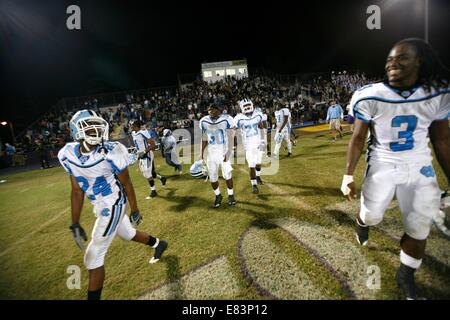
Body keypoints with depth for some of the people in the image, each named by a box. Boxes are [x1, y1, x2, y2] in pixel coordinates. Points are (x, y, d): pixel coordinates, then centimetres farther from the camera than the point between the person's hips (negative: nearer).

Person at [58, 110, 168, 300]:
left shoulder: (110, 152, -25)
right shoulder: (68, 155, -7)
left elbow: (126, 183, -12)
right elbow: (77, 191, 2)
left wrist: (134, 210, -2)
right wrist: (75, 224, 4)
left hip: (113, 205, -7)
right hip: (99, 205, 7)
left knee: (93, 257, -2)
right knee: (127, 234, 27)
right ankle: (159, 244, 55)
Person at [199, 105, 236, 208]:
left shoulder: (226, 120, -11)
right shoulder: (204, 121, 1)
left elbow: (230, 139, -9)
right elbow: (204, 138, 12)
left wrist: (227, 153, -16)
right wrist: (202, 151, 5)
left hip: (224, 151, -3)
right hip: (211, 152, 3)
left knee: (227, 174, -1)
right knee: (212, 176, 4)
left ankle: (231, 195, 22)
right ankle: (218, 196, 26)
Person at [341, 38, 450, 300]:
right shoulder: (370, 96, -13)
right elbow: (358, 138, -8)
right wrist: (348, 175, -13)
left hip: (419, 167, 3)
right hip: (383, 165, -2)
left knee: (420, 228, 5)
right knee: (372, 215, 2)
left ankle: (406, 277, 30)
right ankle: (362, 224, 44)